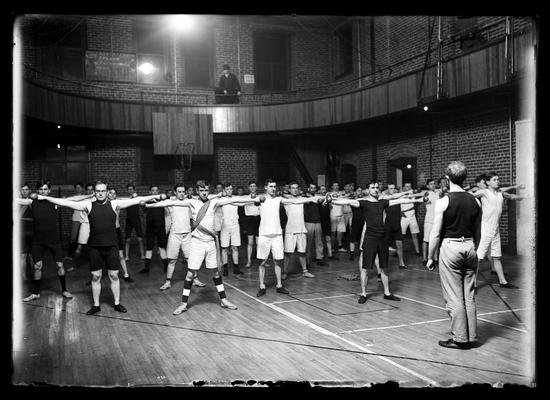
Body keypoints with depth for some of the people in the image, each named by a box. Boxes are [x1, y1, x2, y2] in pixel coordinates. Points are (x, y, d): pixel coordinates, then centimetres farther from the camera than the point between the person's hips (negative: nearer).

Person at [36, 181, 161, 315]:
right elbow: (66, 202, -1)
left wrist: (156, 196, -11)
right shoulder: (88, 205, 1)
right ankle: (96, 305, 21)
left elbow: (136, 200, -6)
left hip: (111, 246, 0)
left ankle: (117, 303, 20)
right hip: (94, 247, 1)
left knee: (114, 276, 7)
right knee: (95, 277, 9)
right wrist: (45, 197, -5)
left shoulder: (114, 204, -1)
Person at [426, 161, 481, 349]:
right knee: (469, 295, 12)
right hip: (469, 247, 5)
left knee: (454, 297, 3)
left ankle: (460, 339, 9)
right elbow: (476, 230, 11)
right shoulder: (475, 201, 5)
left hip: (450, 247, -5)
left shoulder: (443, 202, -11)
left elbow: (436, 234, -10)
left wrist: (430, 257, -1)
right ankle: (471, 337, 20)